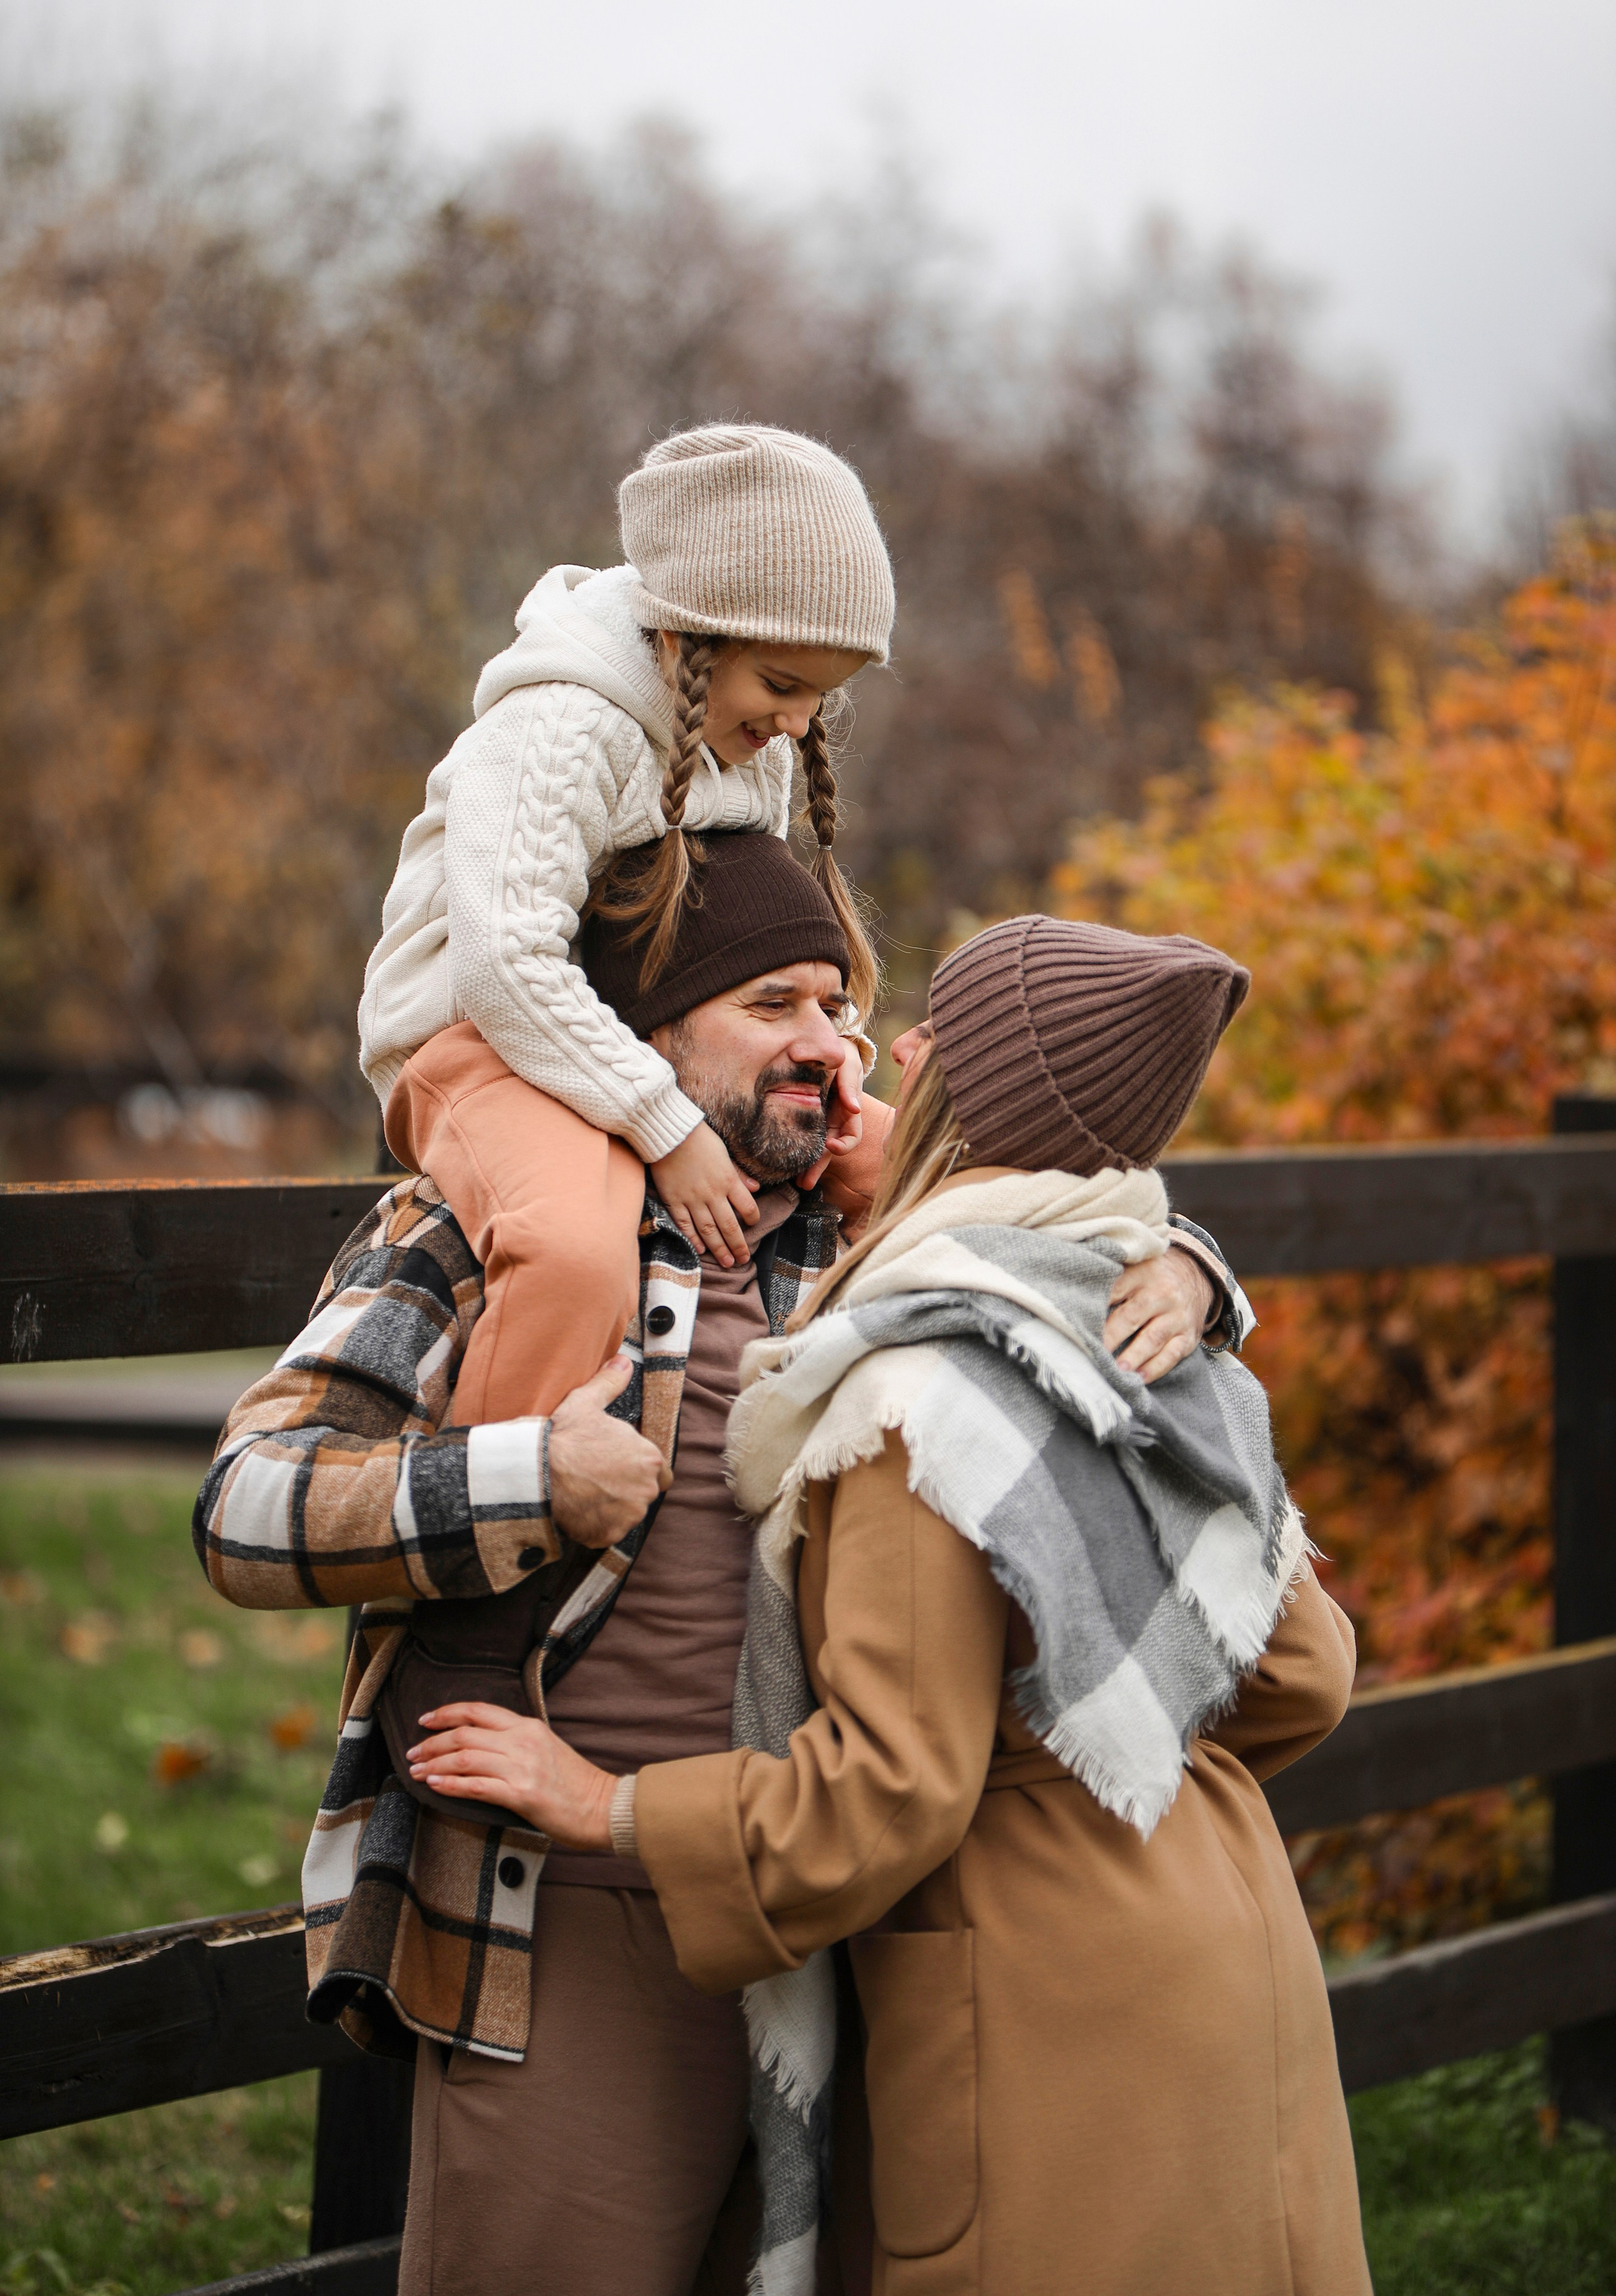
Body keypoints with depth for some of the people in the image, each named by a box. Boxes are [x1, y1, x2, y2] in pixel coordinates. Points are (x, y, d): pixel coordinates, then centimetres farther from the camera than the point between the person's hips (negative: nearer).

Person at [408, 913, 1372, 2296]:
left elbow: (893, 1786, -21)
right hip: (1226, 1961, 8)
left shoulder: (925, 1400, -19)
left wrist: (610, 1807, -12)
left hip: (1058, 2019, -8)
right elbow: (1306, 1673, 10)